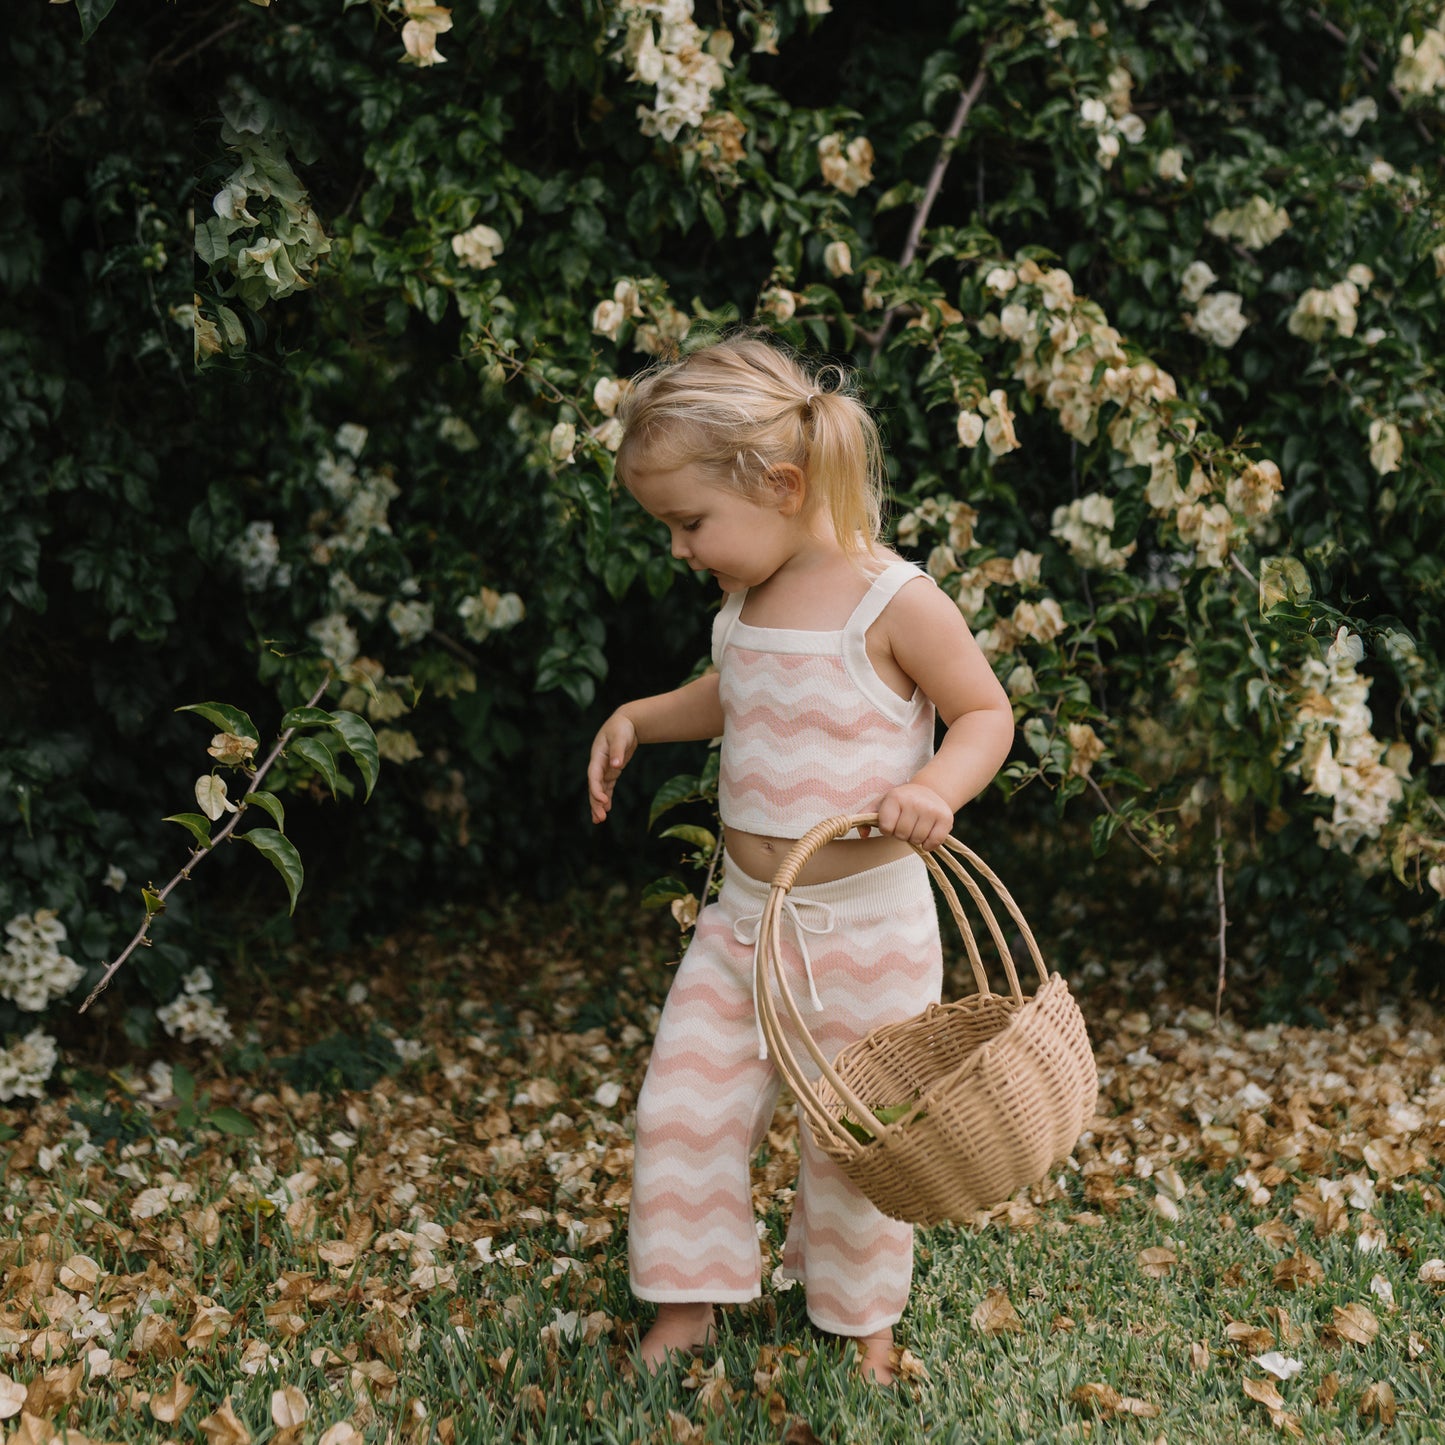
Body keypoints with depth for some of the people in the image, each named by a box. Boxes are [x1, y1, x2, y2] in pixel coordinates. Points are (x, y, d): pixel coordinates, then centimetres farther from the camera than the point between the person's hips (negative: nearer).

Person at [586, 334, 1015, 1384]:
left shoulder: (893, 602, -17)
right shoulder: (745, 600, 3)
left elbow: (988, 714, -9)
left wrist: (937, 788, -28)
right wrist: (640, 717, 9)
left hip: (867, 924, -6)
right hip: (745, 913, 6)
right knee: (682, 1106, 4)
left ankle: (862, 1316, 33)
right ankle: (688, 1304, 24)